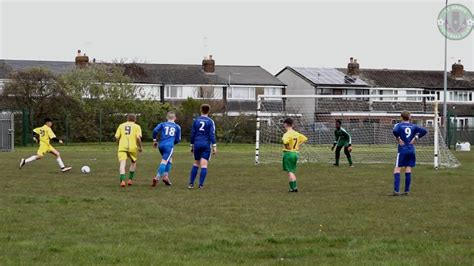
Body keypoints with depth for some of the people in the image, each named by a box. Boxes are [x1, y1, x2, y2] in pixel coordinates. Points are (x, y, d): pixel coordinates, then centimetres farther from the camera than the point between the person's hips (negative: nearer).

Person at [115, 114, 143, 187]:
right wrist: (140, 147, 5)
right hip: (133, 147, 0)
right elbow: (138, 137, -7)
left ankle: (122, 180, -27)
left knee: (122, 164, -7)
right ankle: (130, 179, 19)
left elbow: (117, 137, 6)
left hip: (122, 147, 0)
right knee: (134, 162, 24)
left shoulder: (121, 125, 14)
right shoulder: (137, 127, 7)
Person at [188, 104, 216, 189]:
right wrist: (214, 146, -8)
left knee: (196, 164, 14)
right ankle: (201, 184, -11)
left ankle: (191, 183, 8)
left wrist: (192, 146, 17)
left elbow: (192, 134, 8)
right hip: (206, 145, -3)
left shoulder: (196, 121, 6)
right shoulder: (210, 121, -2)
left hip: (197, 144, 3)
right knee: (204, 165, -4)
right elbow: (212, 134, -9)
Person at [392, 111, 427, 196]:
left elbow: (395, 131, -24)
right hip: (411, 150, 4)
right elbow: (424, 131, -1)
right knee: (408, 170, 8)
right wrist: (416, 137, 1)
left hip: (402, 150, -4)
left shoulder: (399, 125, -2)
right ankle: (407, 190, 7)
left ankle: (396, 190, -16)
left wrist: (398, 138, -11)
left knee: (397, 169, -3)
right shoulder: (413, 126, 8)